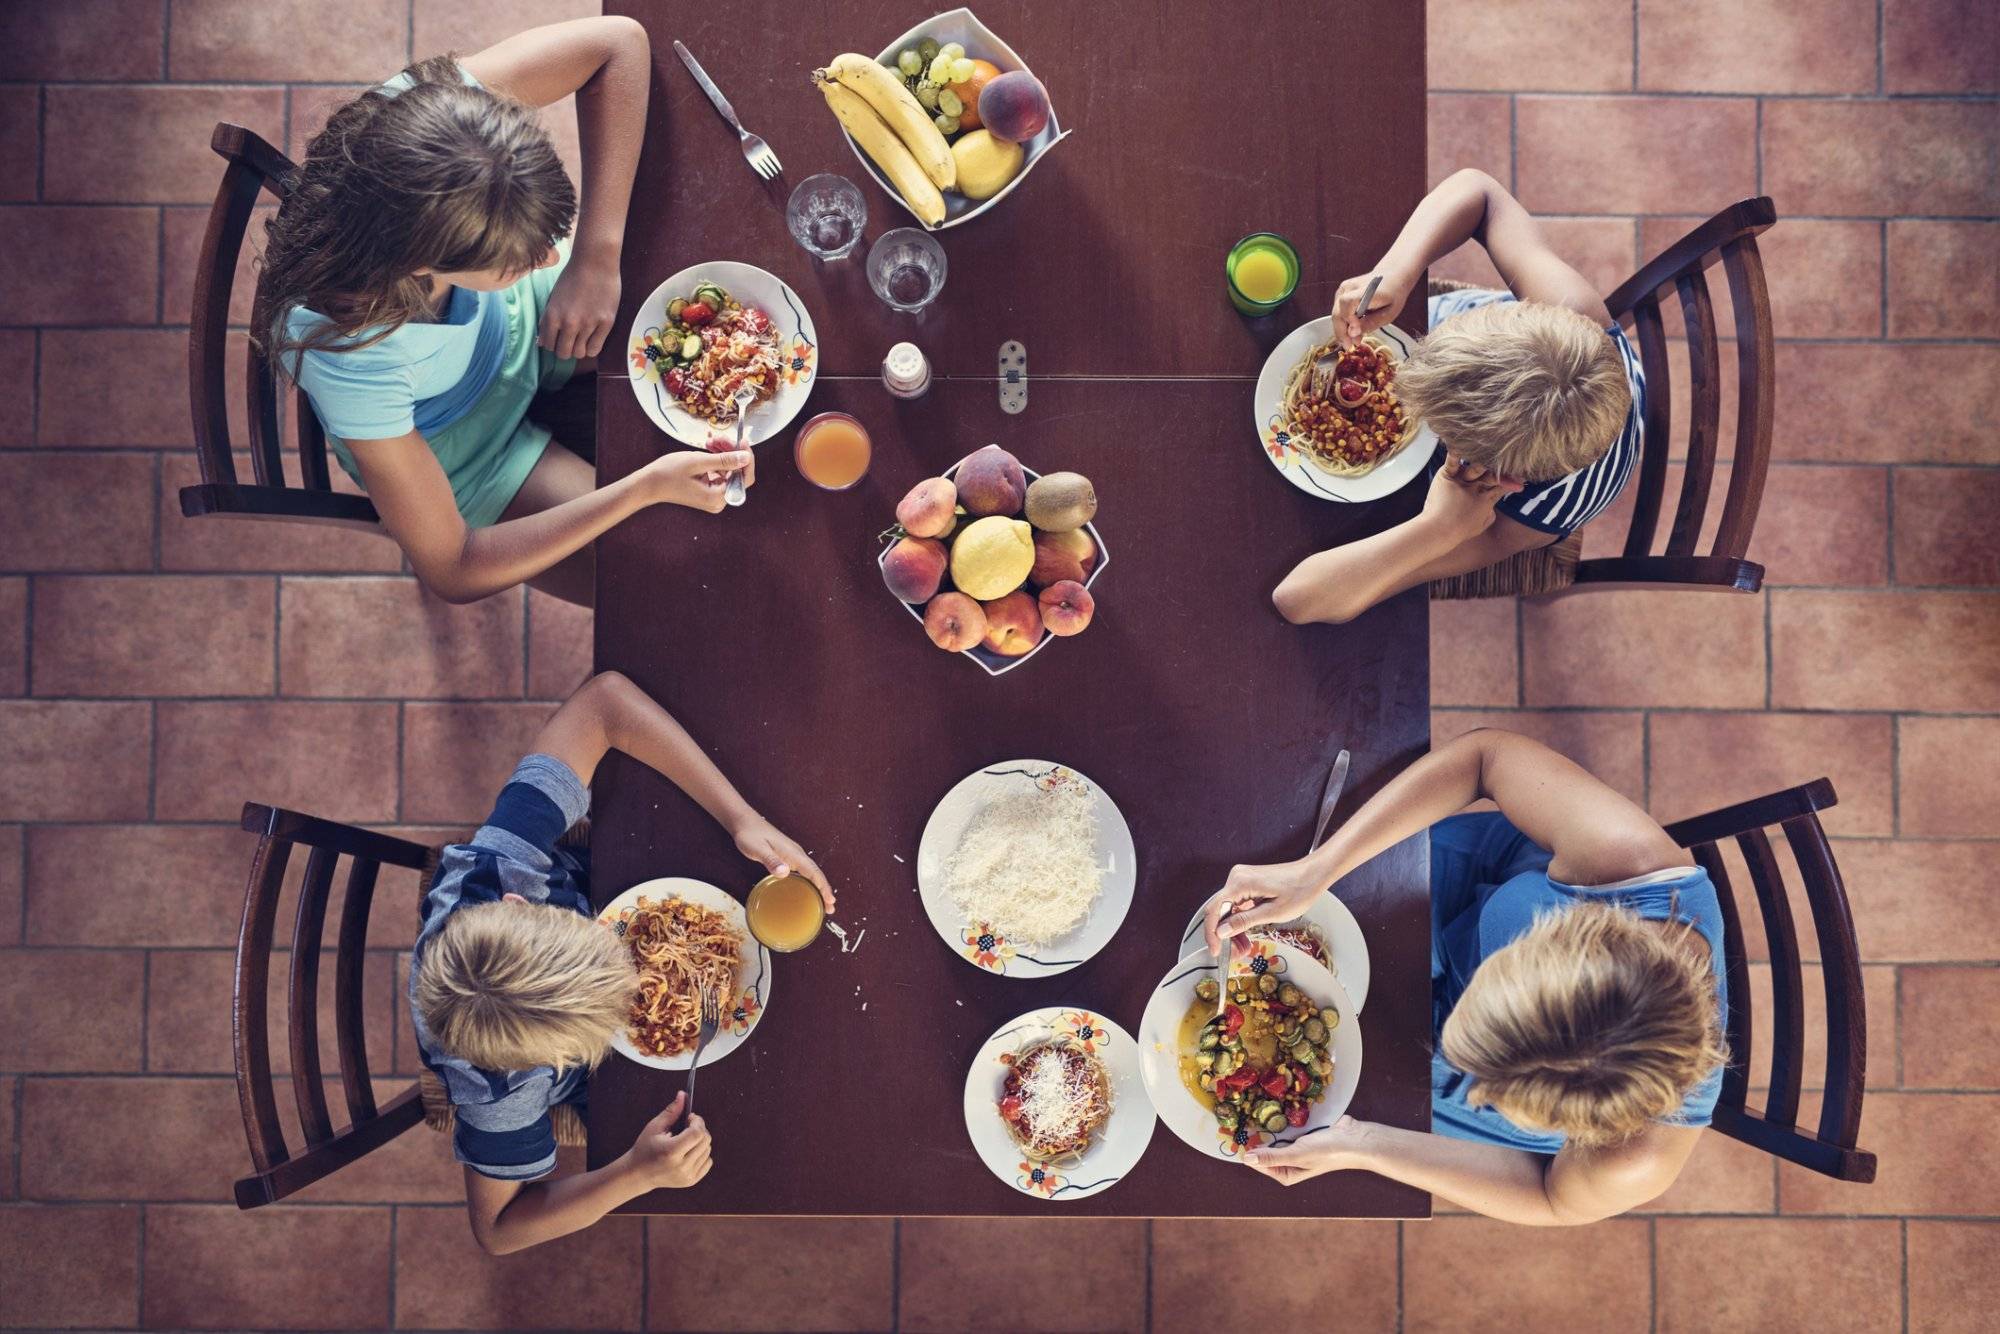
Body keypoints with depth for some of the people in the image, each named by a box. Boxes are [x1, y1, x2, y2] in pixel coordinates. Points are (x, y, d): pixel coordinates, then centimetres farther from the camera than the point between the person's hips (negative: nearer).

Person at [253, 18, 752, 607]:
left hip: (517, 314, 5)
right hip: (459, 455, -4)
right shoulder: (351, 361, -44)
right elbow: (450, 572, -32)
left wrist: (595, 259, -29)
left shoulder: (433, 106, -37)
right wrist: (645, 488, -39)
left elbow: (618, 40, -22)